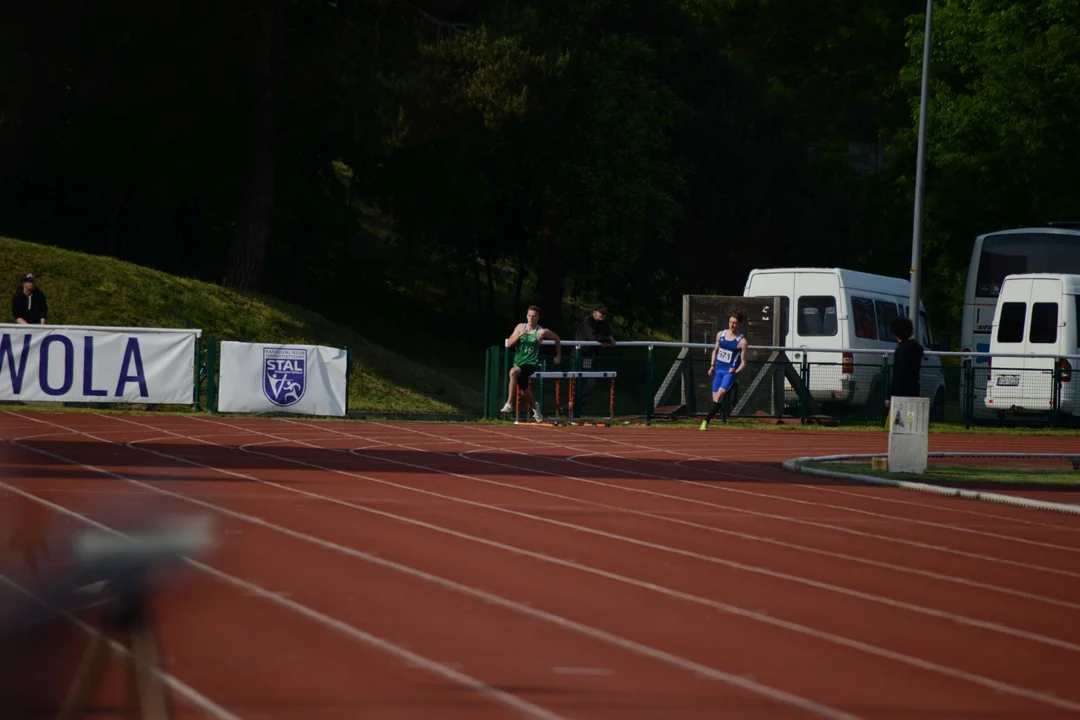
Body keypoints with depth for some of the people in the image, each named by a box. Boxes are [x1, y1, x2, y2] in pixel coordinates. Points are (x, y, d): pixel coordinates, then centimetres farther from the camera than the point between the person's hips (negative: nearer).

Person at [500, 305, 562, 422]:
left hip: (531, 363, -6)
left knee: (513, 371, -35)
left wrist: (558, 356, 15)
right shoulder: (521, 327, 4)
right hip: (519, 363, 6)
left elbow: (557, 339, 11)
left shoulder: (542, 332, -6)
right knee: (524, 390, 18)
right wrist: (519, 335, -17)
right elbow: (509, 344, 0)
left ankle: (509, 404, -34)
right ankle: (534, 408, 49)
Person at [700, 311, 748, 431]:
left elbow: (743, 362, -4)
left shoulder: (742, 341, -8)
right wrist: (712, 366, 11)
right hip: (718, 370, 5)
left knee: (720, 393, -22)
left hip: (730, 371, -5)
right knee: (715, 397, 3)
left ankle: (706, 421, -22)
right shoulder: (720, 335, 6)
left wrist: (736, 371, -20)